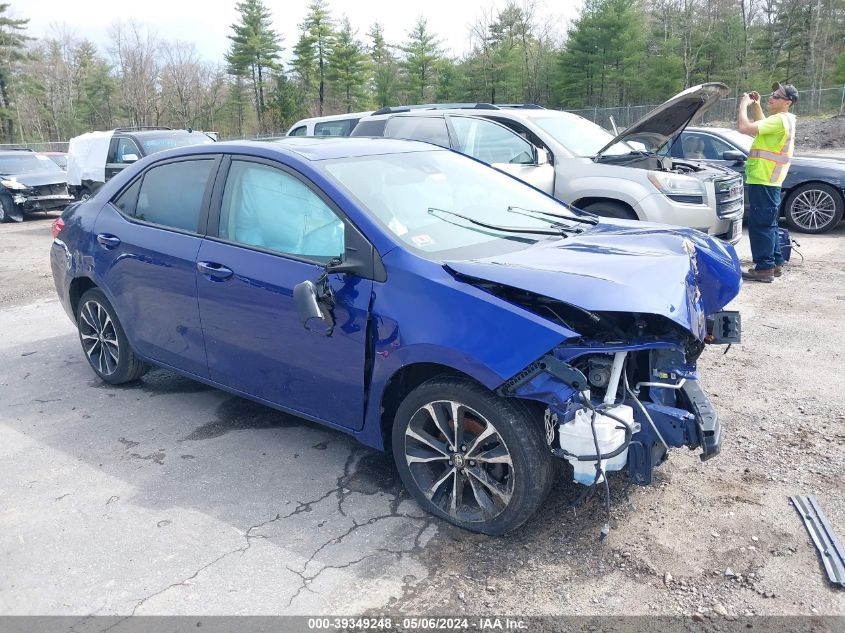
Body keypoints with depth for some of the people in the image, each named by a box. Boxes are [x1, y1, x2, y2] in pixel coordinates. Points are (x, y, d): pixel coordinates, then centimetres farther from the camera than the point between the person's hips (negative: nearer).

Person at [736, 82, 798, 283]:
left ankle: (764, 268, -6)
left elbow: (744, 127, -25)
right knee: (768, 224, 16)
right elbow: (762, 125, 37)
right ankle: (775, 263, 24)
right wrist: (756, 105, 23)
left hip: (763, 181, -11)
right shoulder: (783, 119, 16)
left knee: (761, 225, -8)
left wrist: (743, 104, -10)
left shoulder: (780, 120, -16)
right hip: (768, 181, 11)